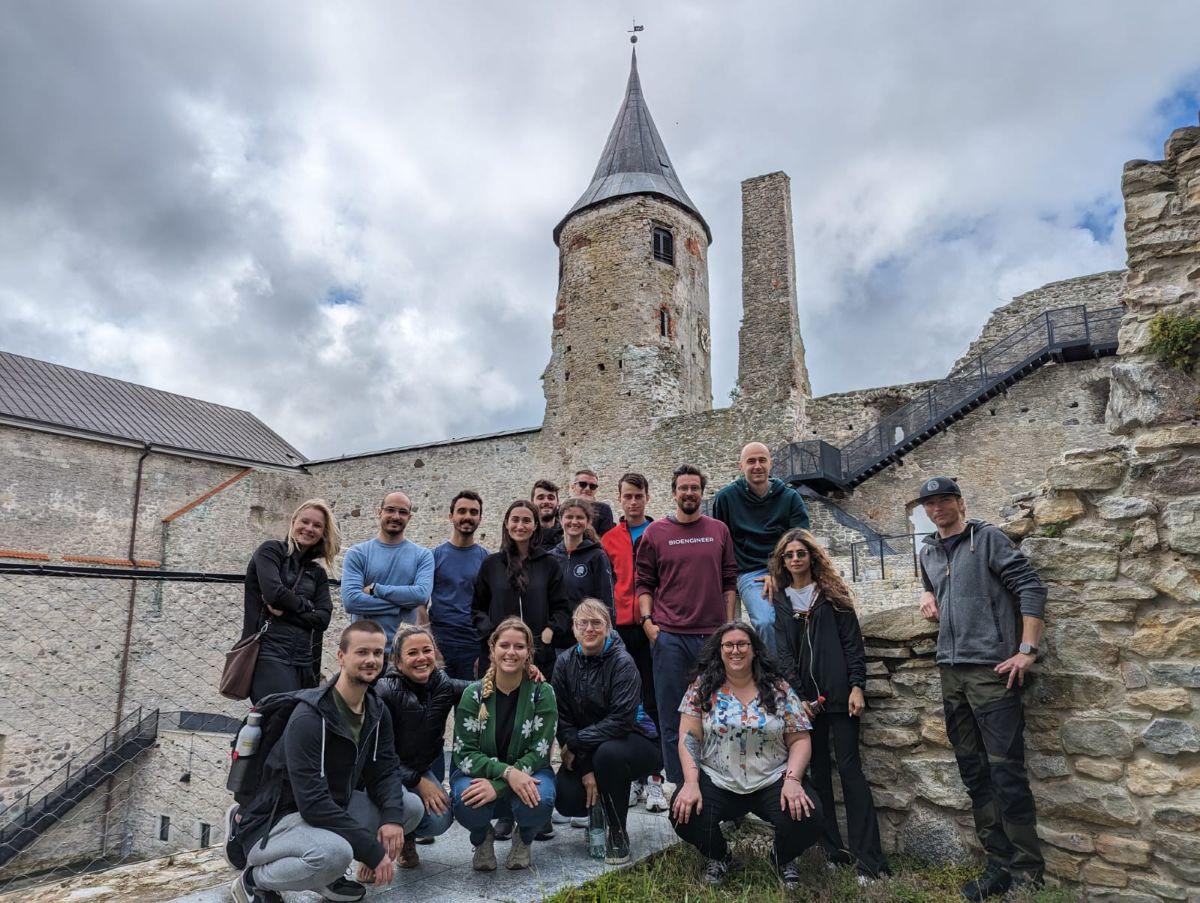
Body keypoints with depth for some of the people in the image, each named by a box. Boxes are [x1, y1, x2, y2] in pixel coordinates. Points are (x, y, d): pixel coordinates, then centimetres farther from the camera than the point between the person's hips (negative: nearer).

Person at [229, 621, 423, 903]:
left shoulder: (377, 712, 0)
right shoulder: (309, 717, -25)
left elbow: (385, 770, 0)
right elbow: (313, 802, -29)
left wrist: (392, 816, -22)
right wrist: (372, 850, -27)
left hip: (333, 808, 8)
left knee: (411, 806, -5)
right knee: (335, 852, -36)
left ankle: (329, 877, 9)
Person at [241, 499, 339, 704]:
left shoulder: (318, 573, 18)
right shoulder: (271, 550, 5)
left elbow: (323, 618, 5)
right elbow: (273, 592, -12)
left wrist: (285, 612, -8)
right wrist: (306, 606, 2)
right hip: (269, 654, -5)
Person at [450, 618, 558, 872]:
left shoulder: (542, 693, -11)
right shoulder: (473, 694, -9)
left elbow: (539, 753, -15)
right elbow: (464, 754, -12)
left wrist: (497, 787, -28)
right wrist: (507, 772, -29)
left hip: (527, 772, 0)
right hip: (478, 773, 0)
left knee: (540, 800, -33)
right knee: (466, 802, -33)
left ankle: (523, 840, 6)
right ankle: (482, 839, 6)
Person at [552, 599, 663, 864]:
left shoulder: (622, 663, -17)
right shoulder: (565, 662, -5)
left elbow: (621, 720, -25)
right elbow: (563, 720, -8)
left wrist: (576, 743, -21)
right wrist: (586, 770, -16)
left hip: (633, 740, -4)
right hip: (585, 751, 4)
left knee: (608, 753, -36)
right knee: (566, 801, -17)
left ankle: (617, 832, -11)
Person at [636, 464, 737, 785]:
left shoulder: (719, 531, 9)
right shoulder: (655, 533, 4)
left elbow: (729, 581, 10)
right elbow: (644, 583, 5)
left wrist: (729, 625, 4)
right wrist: (647, 621, -6)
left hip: (713, 636, 2)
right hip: (669, 636, -1)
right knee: (672, 718, 5)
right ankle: (677, 786, 17)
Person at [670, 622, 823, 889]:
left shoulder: (779, 689, 0)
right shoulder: (703, 687, -1)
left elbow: (800, 740, 0)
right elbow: (688, 737, -5)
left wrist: (792, 780, -16)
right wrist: (691, 783, -17)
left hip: (772, 782, 0)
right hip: (717, 782, 0)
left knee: (807, 819, -25)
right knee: (684, 814, -26)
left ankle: (783, 859, 14)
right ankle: (718, 856, 12)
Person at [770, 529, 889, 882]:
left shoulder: (833, 594, 5)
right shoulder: (780, 601, 9)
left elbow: (852, 642, 1)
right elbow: (784, 653, 4)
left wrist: (857, 687, -8)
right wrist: (797, 696, -5)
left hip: (839, 693, -2)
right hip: (805, 697, 2)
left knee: (849, 768, -4)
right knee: (818, 771, 6)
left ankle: (868, 859, -2)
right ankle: (833, 850, 14)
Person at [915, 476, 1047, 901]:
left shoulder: (987, 538, -4)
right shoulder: (927, 552, 15)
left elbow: (1032, 587, -10)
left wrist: (1026, 650, -14)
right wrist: (928, 596, 8)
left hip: (991, 668, -6)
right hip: (951, 671, 7)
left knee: (1006, 770, -5)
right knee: (973, 771, 10)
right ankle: (1000, 862, 21)